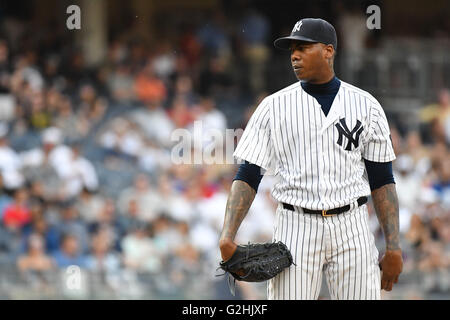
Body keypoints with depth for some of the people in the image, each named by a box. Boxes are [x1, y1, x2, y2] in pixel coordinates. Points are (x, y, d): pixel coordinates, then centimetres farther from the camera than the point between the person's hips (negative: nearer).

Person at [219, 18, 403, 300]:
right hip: (296, 226, 0)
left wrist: (394, 247, -1)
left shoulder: (365, 106, 6)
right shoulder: (274, 106, 5)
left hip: (351, 227, 0)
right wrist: (227, 237, -12)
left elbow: (382, 181, 7)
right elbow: (248, 177, 2)